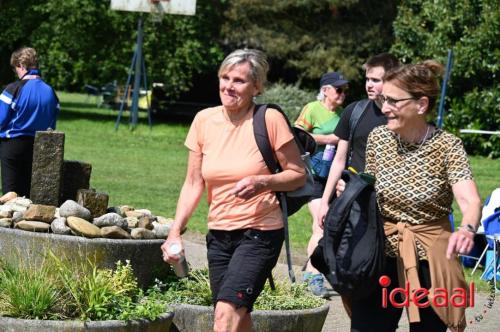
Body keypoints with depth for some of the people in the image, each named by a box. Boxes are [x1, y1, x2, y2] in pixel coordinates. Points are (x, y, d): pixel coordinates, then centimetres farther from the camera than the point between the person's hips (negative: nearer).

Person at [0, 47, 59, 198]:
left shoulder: (14, 89, -14)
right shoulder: (50, 92, 2)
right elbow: (52, 126, 7)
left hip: (12, 145, -5)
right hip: (38, 148, 5)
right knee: (28, 193, 12)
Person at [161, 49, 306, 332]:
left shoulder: (270, 120, -9)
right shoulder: (205, 120, 4)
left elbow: (299, 175, -2)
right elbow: (193, 184, 9)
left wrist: (262, 182, -20)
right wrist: (175, 231, -1)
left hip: (260, 233, -5)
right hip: (219, 234, 5)